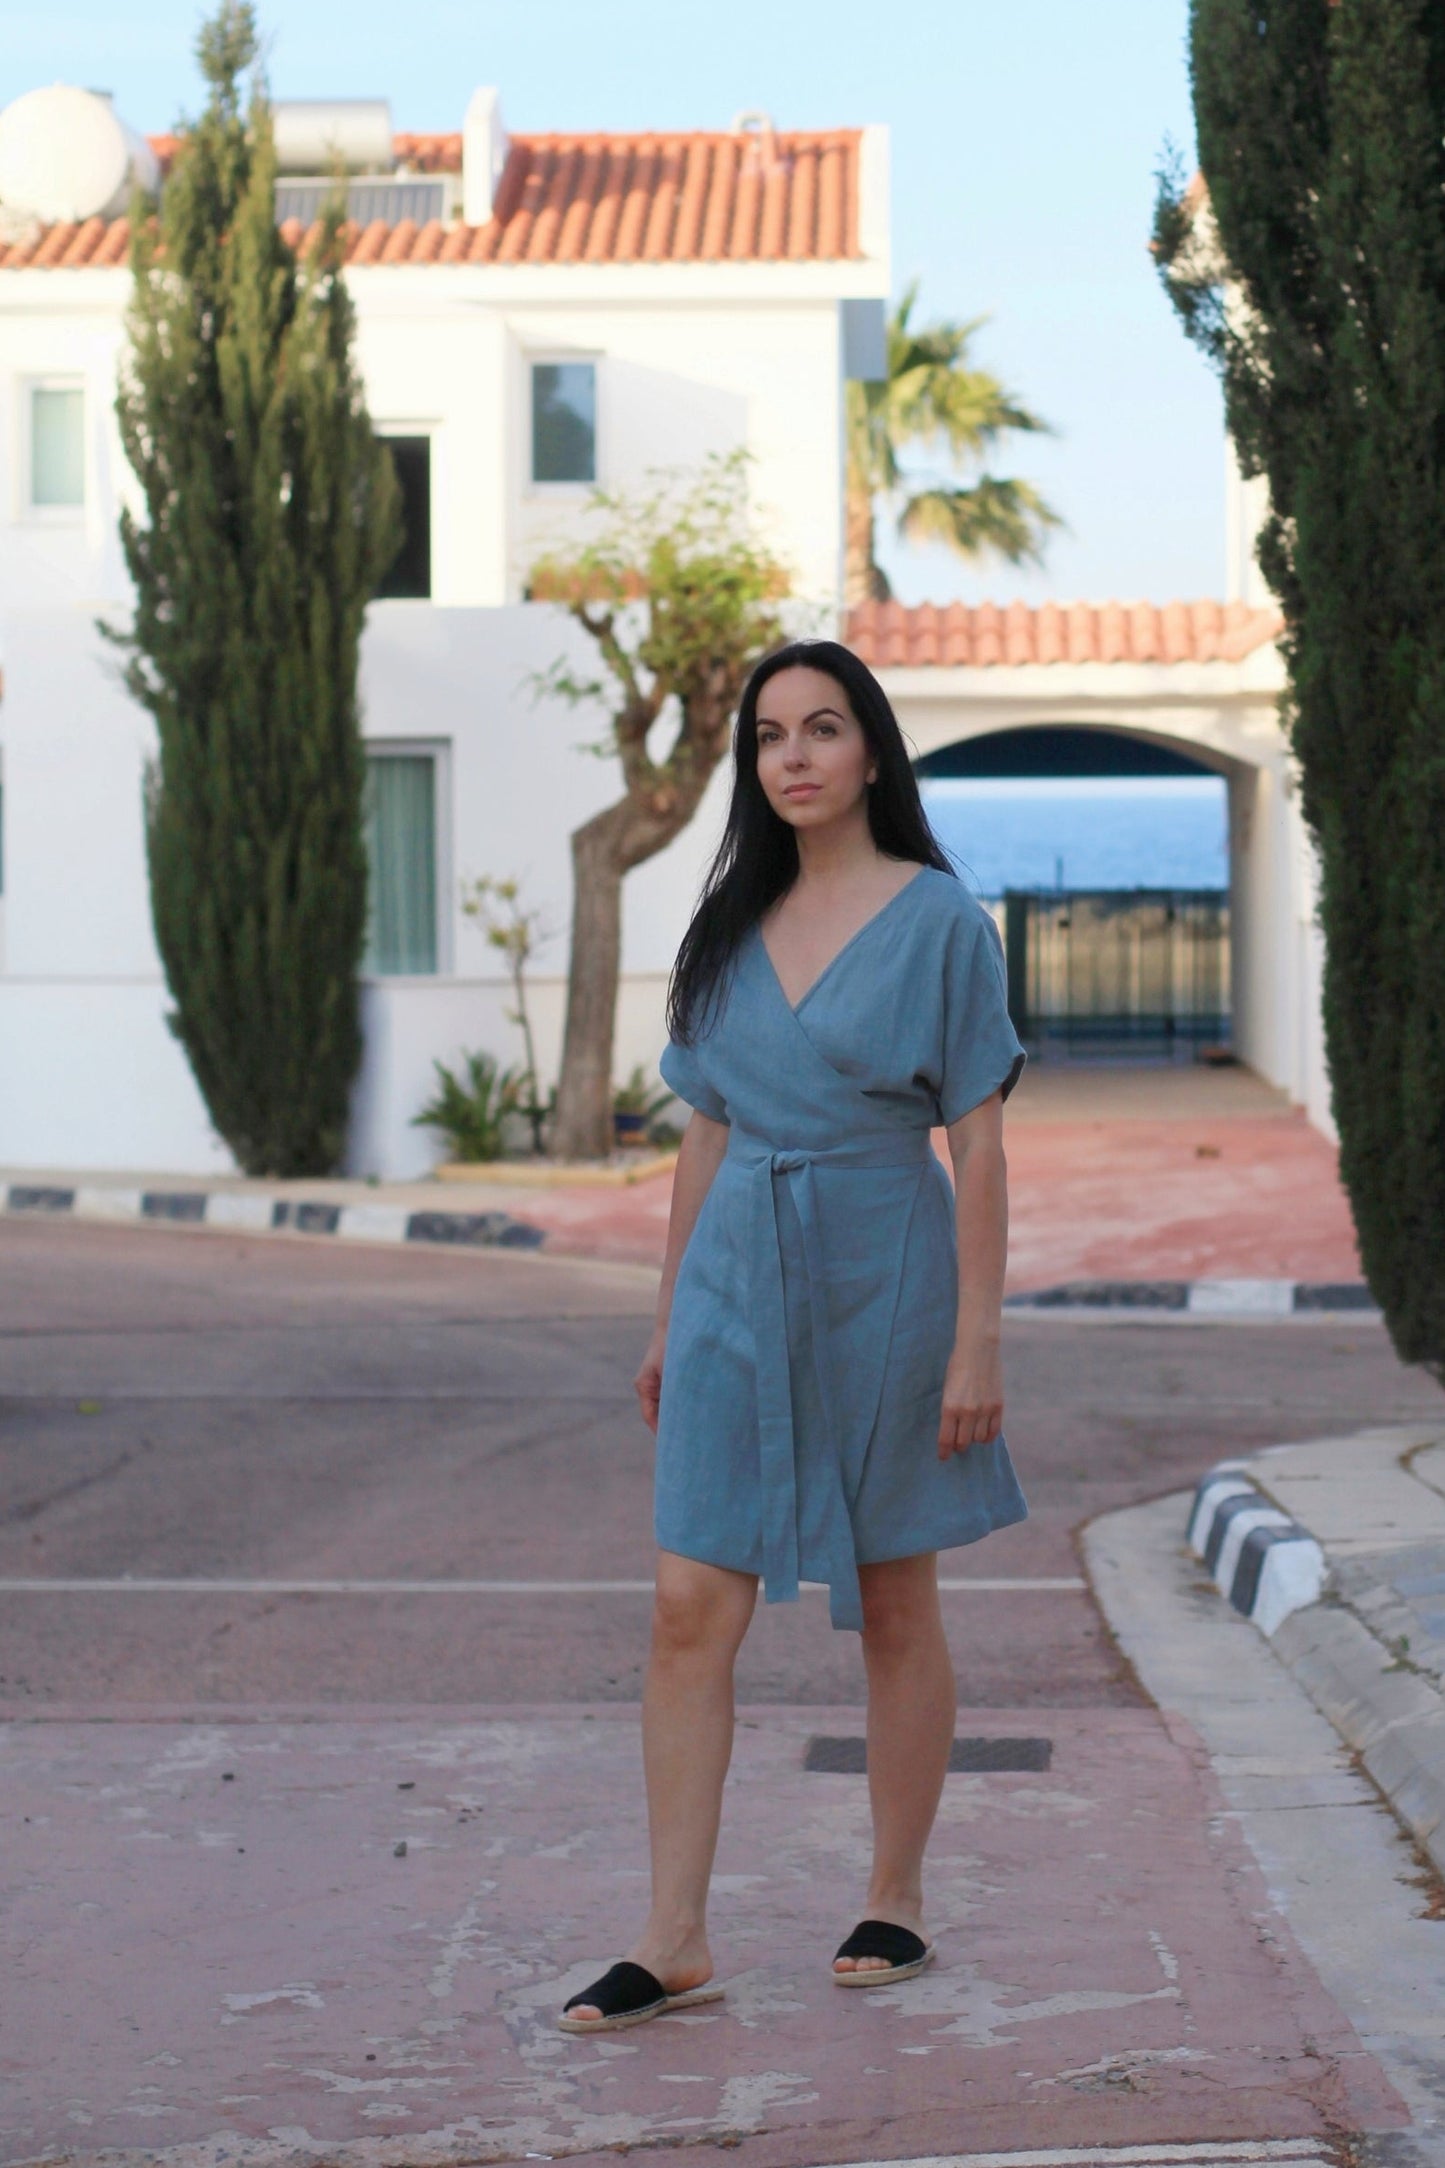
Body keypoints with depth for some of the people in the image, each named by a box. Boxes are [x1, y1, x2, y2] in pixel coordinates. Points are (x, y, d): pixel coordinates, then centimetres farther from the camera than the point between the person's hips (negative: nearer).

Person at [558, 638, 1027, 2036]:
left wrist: (977, 1341, -11)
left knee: (894, 1607, 8)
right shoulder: (732, 926, 9)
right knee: (688, 1611, -4)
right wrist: (669, 1318, 12)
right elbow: (707, 1135, 13)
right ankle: (674, 1938, -1)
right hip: (737, 1286, 4)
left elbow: (978, 1147, -7)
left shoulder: (939, 920, -5)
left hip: (881, 1280, -4)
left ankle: (896, 1900, 23)